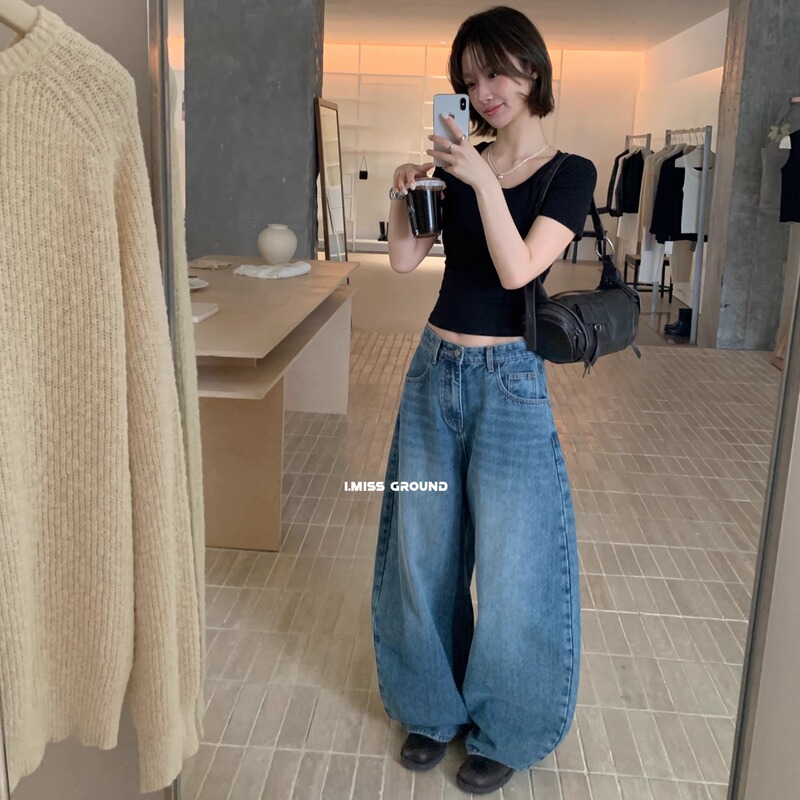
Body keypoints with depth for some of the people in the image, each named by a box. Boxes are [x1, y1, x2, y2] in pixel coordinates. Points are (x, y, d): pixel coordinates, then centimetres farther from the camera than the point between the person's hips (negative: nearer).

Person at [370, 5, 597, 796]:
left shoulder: (570, 174, -4)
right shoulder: (457, 163, 8)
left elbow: (516, 270, -17)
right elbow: (404, 261, 3)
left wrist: (482, 180, -24)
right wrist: (400, 196, -13)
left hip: (508, 381, -4)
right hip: (434, 371, 5)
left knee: (507, 562, 4)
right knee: (425, 551, 12)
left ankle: (504, 731, 26)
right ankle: (435, 706, 33)